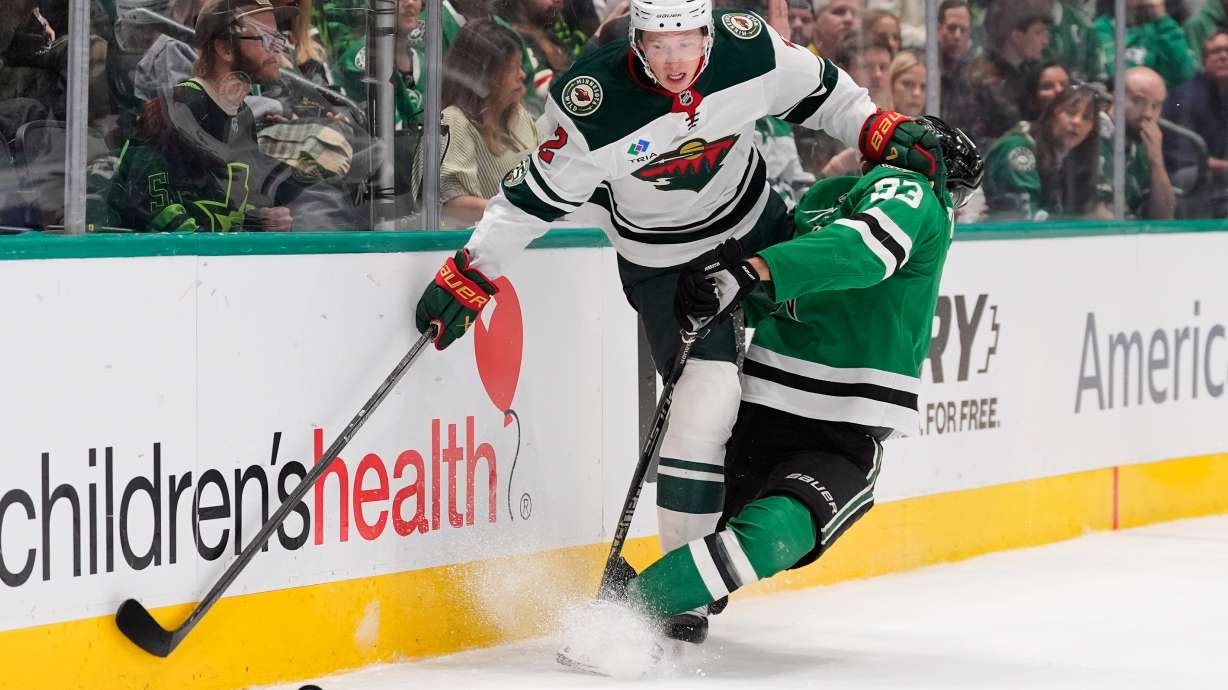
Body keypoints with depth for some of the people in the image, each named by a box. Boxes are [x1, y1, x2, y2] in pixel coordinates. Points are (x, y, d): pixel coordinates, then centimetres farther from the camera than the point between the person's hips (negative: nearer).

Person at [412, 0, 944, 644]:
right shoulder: (592, 102, -30)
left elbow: (817, 87, -2)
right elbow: (538, 191, -20)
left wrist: (879, 129, -10)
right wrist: (472, 273, -21)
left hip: (761, 226, 4)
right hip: (665, 263, -4)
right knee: (706, 397, -15)